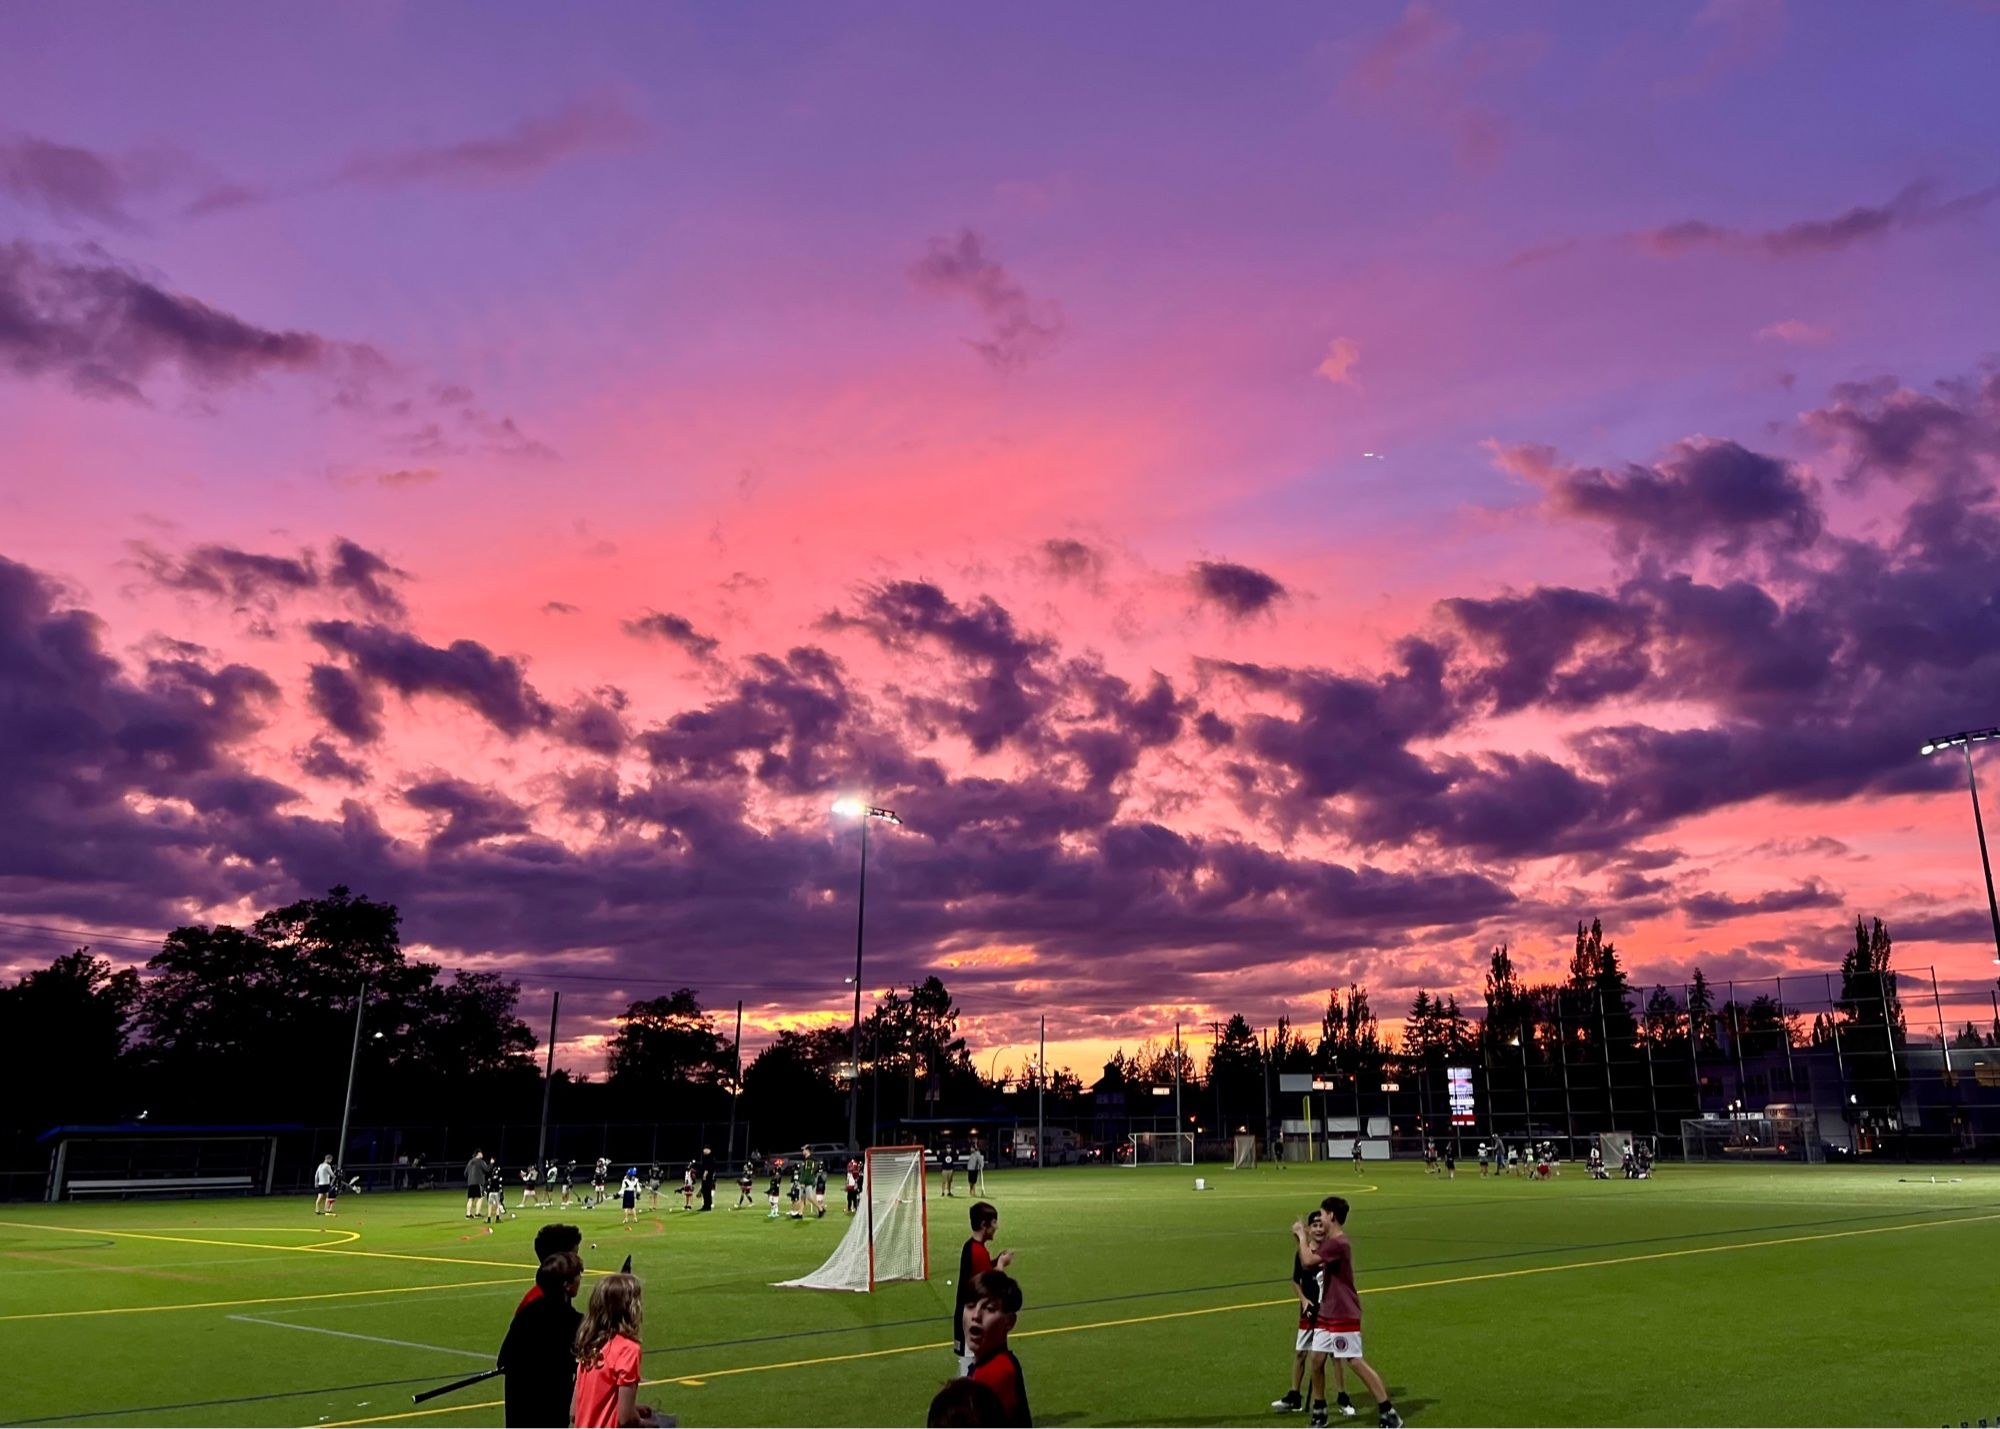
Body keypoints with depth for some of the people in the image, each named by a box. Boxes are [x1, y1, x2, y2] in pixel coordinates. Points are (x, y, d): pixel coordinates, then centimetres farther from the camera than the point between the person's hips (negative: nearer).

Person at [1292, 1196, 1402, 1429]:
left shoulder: (1338, 1243, -21)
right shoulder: (1328, 1241, 9)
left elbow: (1308, 1260, -26)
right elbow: (1310, 1256, 18)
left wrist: (1302, 1235, -12)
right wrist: (1300, 1237, 3)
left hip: (1344, 1316, -9)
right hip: (1326, 1314, 9)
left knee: (1357, 1362, -8)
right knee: (1316, 1360, 9)